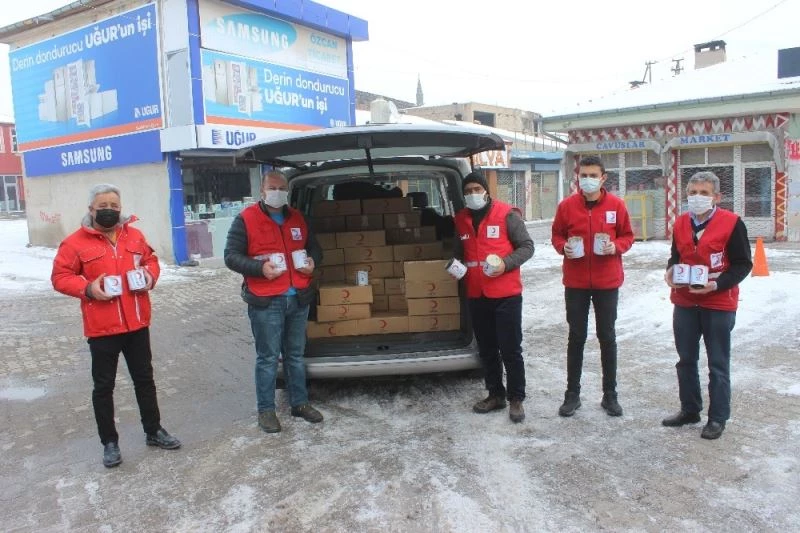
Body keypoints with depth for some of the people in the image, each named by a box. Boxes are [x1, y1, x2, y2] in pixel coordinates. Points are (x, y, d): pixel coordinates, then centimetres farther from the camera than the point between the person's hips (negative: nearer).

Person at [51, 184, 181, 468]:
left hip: (137, 324, 4)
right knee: (104, 386, 8)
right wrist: (87, 289, -21)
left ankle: (154, 431, 30)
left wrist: (150, 275, -5)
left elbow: (151, 260, 17)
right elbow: (60, 277, -4)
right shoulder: (76, 242, -7)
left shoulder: (135, 236, 5)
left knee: (144, 379, 15)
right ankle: (109, 442, 23)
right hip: (102, 328, -4)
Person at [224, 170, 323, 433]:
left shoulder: (298, 219, 12)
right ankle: (266, 410, 15)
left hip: (298, 299, 5)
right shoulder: (246, 219, -4)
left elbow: (314, 247, 23)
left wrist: (312, 261, 0)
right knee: (268, 358, 1)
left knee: (296, 355, 15)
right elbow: (231, 256, -7)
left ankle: (299, 403, 28)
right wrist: (260, 268, -20)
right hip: (265, 302, -5)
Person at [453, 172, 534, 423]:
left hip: (506, 294, -5)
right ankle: (495, 394, 28)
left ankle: (516, 399, 14)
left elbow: (526, 246, -4)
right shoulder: (461, 219, 10)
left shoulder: (506, 214, -5)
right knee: (487, 349, 14)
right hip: (476, 295, 5)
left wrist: (506, 264, -18)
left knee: (510, 349, 1)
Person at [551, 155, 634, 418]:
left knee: (607, 337, 10)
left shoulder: (616, 205, -2)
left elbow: (627, 236, 6)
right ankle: (572, 394, 19)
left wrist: (616, 246, -14)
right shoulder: (566, 205, -2)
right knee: (576, 337, 8)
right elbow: (557, 235, 8)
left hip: (607, 282, 0)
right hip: (576, 282, 0)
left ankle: (610, 394, 23)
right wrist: (563, 247, -13)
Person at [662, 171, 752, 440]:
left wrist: (717, 284, -22)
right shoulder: (680, 223, 5)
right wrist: (670, 270, -4)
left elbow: (743, 264, -9)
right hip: (684, 302, 5)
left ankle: (718, 418, 19)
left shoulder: (731, 223, -11)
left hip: (719, 304, -5)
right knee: (686, 359, 15)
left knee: (718, 364, 6)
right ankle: (689, 410, 30)